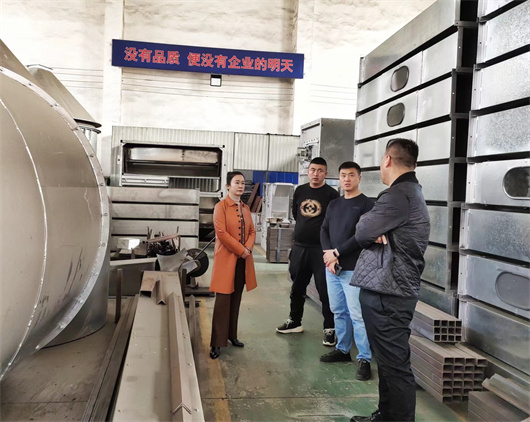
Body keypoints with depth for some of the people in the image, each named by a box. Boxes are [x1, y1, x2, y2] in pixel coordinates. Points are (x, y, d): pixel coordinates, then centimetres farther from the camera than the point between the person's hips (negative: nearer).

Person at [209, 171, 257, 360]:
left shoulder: (246, 208, 14)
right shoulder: (221, 206, -7)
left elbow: (252, 231, 12)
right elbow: (221, 233, -16)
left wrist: (248, 248, -7)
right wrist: (240, 250, -15)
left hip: (243, 260, 6)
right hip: (226, 259, -6)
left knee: (236, 300, 12)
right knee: (223, 300, -5)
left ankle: (232, 335, 24)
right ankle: (217, 343, 1)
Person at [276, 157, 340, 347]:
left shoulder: (331, 194, -7)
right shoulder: (300, 191, 9)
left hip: (321, 249, -5)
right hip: (299, 247, 6)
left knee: (325, 290, -1)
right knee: (297, 287, 17)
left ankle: (329, 329, 11)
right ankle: (295, 322, 32)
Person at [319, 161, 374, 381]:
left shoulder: (367, 204, -4)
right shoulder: (333, 204, 15)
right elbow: (324, 230, 10)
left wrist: (337, 252, -13)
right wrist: (328, 254, -7)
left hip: (353, 269, -6)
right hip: (332, 266, 6)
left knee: (357, 315, -7)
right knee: (338, 311, 13)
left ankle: (364, 359, 1)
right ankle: (342, 350, 26)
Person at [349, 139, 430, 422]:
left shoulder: (399, 195, -17)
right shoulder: (410, 191, 18)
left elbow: (362, 233, -16)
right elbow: (370, 231, 15)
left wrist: (368, 225, 3)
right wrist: (375, 229, -6)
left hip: (387, 292, -11)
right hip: (389, 288, 11)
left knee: (394, 363, -3)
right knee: (389, 359, 18)